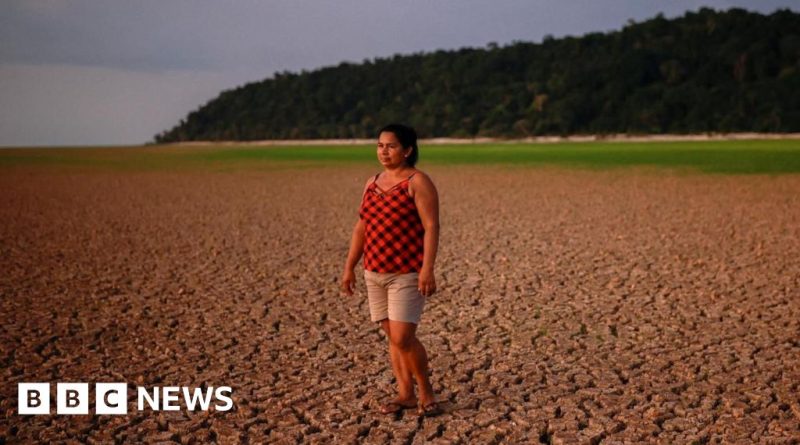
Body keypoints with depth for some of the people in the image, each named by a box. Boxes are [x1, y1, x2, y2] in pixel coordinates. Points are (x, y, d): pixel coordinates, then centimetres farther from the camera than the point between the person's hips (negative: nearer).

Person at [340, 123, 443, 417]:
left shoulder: (418, 182, -9)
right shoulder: (372, 183, 12)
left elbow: (431, 227, -15)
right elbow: (361, 228, 15)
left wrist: (428, 269, -23)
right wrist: (349, 268, 12)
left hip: (408, 274, -7)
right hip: (375, 273, 7)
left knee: (403, 338, -11)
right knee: (392, 337, 9)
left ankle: (426, 392, 9)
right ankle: (406, 394, 18)